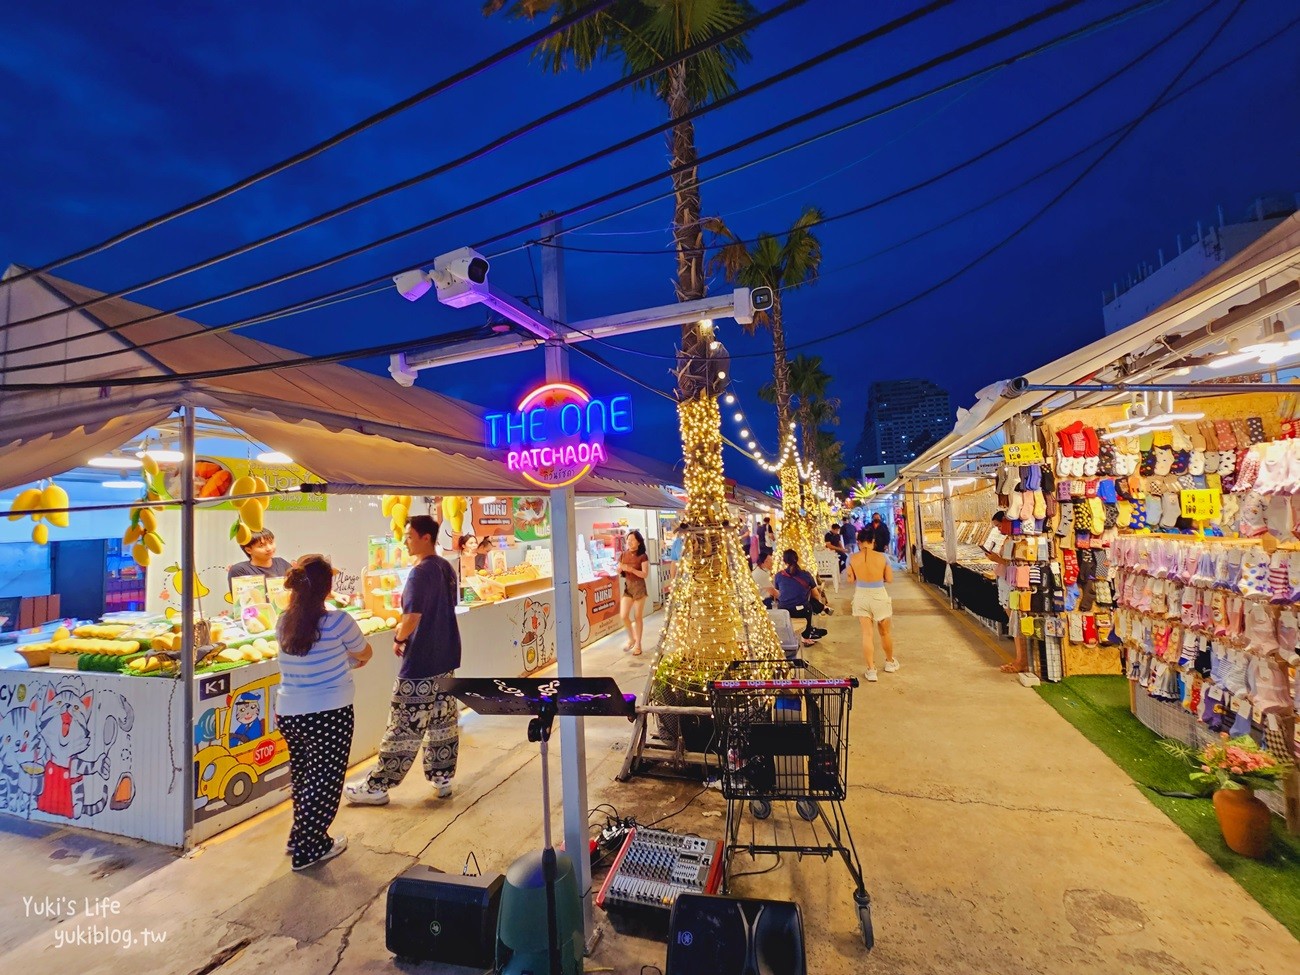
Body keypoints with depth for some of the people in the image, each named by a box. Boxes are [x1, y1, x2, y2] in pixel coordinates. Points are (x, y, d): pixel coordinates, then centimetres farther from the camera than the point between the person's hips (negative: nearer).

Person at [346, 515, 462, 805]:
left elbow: (412, 618, -23)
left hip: (421, 662, -8)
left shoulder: (420, 572, -18)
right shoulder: (447, 568, 7)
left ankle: (377, 786, 15)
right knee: (444, 721, 15)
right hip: (446, 657, 9)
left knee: (404, 727, 2)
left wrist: (398, 638, -4)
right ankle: (443, 777, 24)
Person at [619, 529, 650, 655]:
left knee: (638, 617, 3)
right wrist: (620, 569, -12)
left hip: (639, 587, -4)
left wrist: (631, 569, -26)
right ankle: (631, 638, 20)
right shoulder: (623, 555, 5)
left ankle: (638, 644, 15)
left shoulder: (642, 556, -8)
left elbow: (645, 574, -15)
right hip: (627, 586, 4)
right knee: (623, 615, -4)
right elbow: (619, 571, 11)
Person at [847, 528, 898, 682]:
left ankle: (871, 669, 7)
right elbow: (890, 579, -4)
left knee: (867, 633, 7)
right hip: (879, 595, 0)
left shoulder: (852, 559, -9)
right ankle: (890, 662, 40)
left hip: (861, 596, 0)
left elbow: (851, 580, -1)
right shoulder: (882, 557, -11)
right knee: (885, 632, 20)